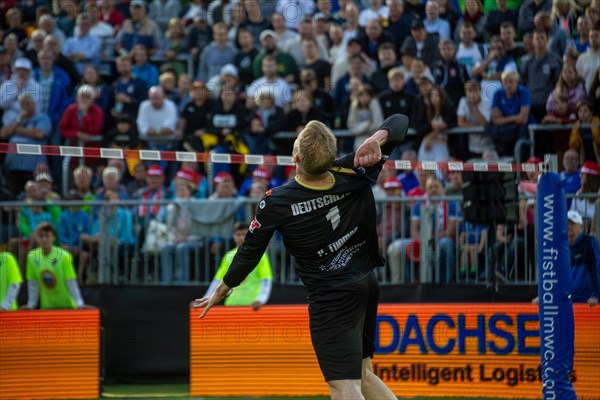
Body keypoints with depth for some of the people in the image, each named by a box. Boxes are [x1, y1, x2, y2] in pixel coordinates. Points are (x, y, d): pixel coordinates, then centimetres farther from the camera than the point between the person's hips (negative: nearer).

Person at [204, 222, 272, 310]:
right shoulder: (229, 256, 12)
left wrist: (261, 300, -23)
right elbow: (218, 280, 13)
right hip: (231, 305, 4)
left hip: (251, 305, -4)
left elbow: (266, 281, -7)